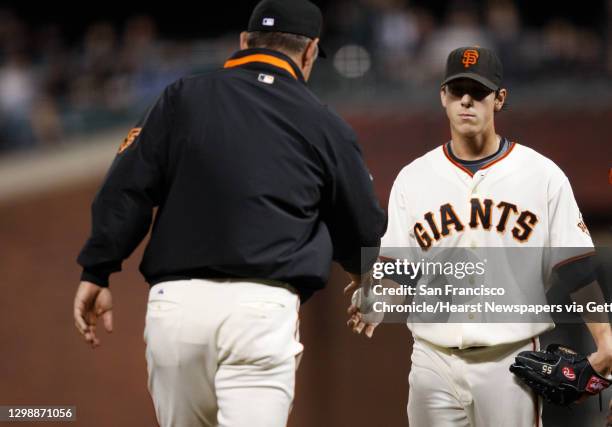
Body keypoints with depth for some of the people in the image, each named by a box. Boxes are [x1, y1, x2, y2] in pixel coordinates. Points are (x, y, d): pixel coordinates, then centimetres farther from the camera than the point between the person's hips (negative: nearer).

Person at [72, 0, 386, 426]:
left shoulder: (183, 97, 10)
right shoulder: (324, 125, 9)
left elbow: (127, 189, 3)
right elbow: (365, 231, 18)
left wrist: (97, 273, 8)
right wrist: (361, 270, 40)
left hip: (175, 300, 2)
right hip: (263, 308, -2)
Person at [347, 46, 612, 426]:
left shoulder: (543, 176, 2)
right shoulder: (413, 179, 8)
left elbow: (575, 271, -1)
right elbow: (398, 272, 8)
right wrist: (375, 304, -15)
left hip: (512, 363, -2)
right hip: (434, 363, 2)